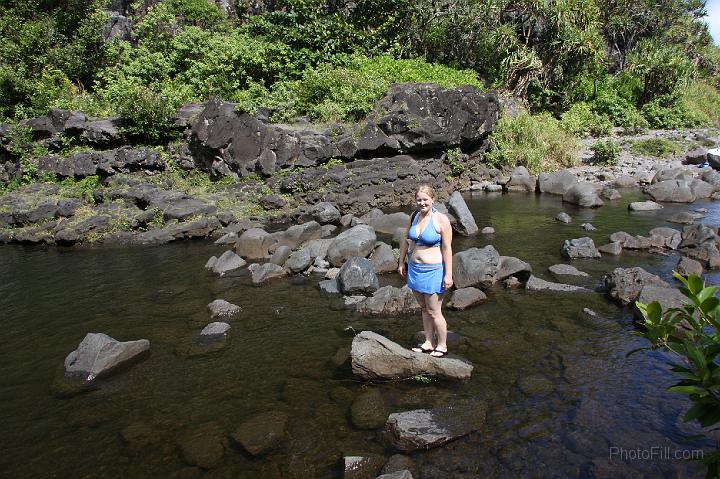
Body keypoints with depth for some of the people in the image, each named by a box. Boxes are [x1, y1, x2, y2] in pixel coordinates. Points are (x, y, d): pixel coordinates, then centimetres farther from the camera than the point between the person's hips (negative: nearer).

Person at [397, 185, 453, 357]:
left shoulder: (441, 220, -14)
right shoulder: (414, 216, 4)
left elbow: (447, 249, -13)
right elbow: (406, 240, 16)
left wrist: (448, 275, -14)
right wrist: (401, 262, 17)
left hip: (433, 271, -6)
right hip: (415, 269, 6)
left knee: (434, 312, 3)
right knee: (424, 309, 17)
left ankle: (442, 346, 21)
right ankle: (429, 343, 31)